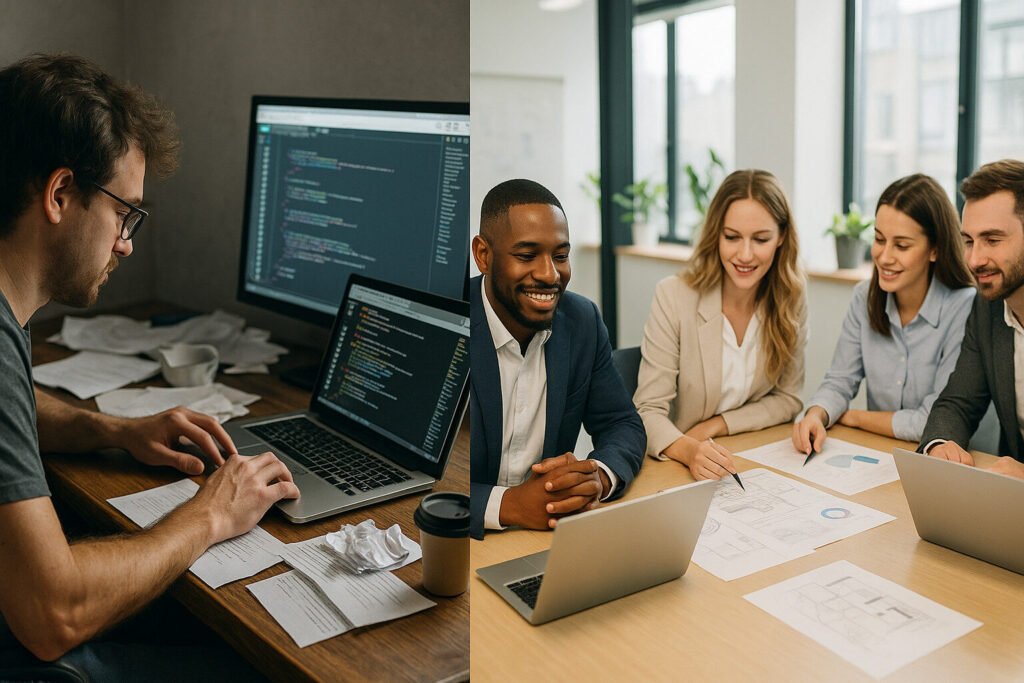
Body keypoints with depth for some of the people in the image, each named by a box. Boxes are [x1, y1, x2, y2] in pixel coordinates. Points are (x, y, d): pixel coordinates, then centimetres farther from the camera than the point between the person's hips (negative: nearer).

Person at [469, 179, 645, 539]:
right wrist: (507, 504, -29)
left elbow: (621, 424, 6)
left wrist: (598, 476, -15)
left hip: (555, 533, 4)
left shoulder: (583, 322, 0)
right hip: (476, 539, -3)